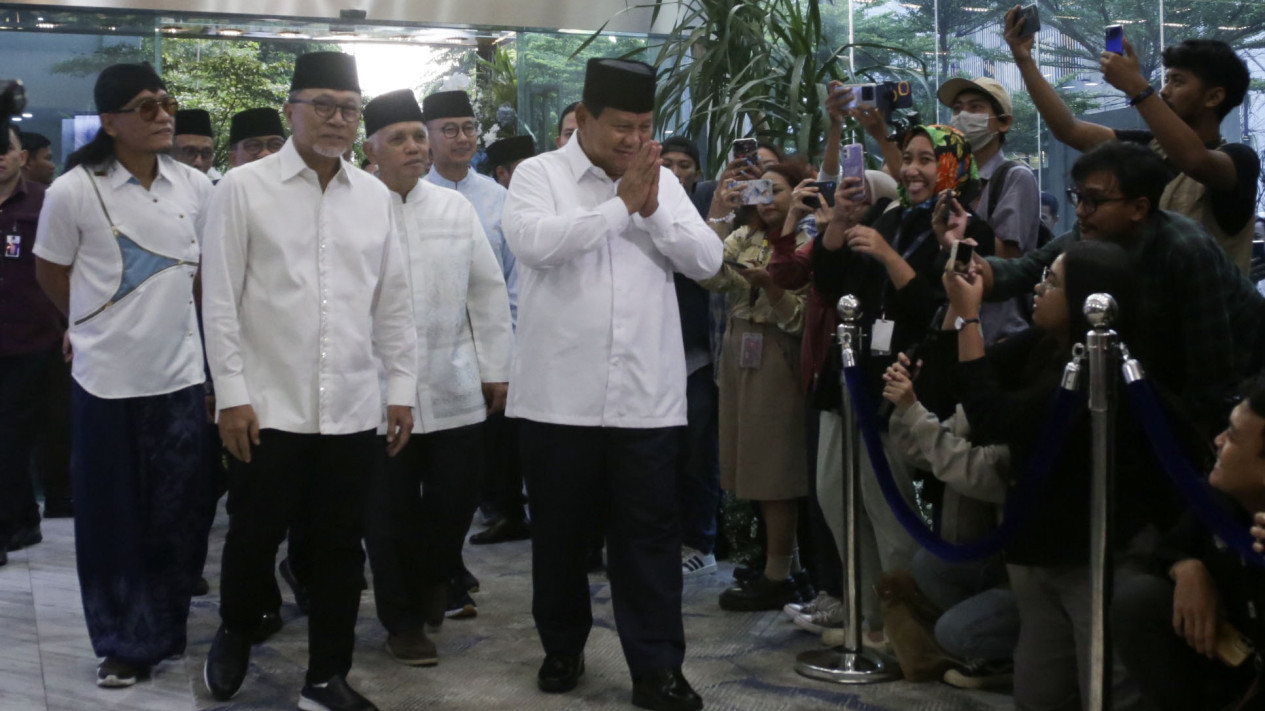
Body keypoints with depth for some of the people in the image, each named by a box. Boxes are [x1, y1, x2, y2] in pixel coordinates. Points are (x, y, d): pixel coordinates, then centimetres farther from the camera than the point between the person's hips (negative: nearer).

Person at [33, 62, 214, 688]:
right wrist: (104, 327, 10)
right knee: (111, 516, 6)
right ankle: (124, 642, 20)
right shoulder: (73, 191, -10)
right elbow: (51, 273, 3)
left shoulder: (195, 187, 0)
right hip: (107, 377, -3)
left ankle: (163, 628, 27)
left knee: (179, 513, 9)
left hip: (180, 374, 3)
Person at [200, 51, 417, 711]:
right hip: (268, 406, -3)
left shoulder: (373, 195, 7)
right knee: (254, 535, 8)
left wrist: (402, 388, 7)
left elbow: (393, 302, 11)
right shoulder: (244, 187, -3)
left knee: (340, 547, 8)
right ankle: (234, 636, 36)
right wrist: (231, 394, -8)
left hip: (352, 408, 3)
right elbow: (220, 299, -4)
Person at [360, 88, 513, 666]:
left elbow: (488, 290, 10)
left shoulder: (456, 208, 9)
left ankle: (433, 577, 36)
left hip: (455, 387, 3)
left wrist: (495, 368, 8)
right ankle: (403, 621, 23)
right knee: (389, 510, 6)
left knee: (455, 498, 6)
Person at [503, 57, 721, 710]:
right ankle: (562, 648, 29)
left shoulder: (663, 182, 9)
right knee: (560, 529, 12)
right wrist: (622, 203, -15)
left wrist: (652, 210, -11)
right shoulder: (538, 174, -1)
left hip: (646, 395, 2)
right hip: (559, 392, -2)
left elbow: (707, 260, 2)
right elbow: (534, 242, -20)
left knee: (649, 531, 3)